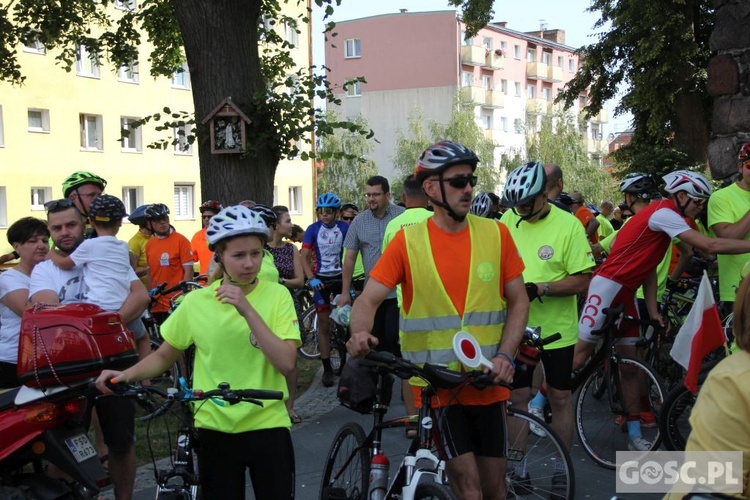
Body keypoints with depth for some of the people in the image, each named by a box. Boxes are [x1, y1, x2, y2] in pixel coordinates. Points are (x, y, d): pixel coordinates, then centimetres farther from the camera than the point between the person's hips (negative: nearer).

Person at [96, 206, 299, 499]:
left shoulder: (277, 296, -6)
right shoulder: (196, 301, -2)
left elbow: (286, 363, -18)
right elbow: (164, 356, 10)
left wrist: (248, 311, -26)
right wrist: (126, 375, -9)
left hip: (267, 426, -1)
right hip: (215, 429, 1)